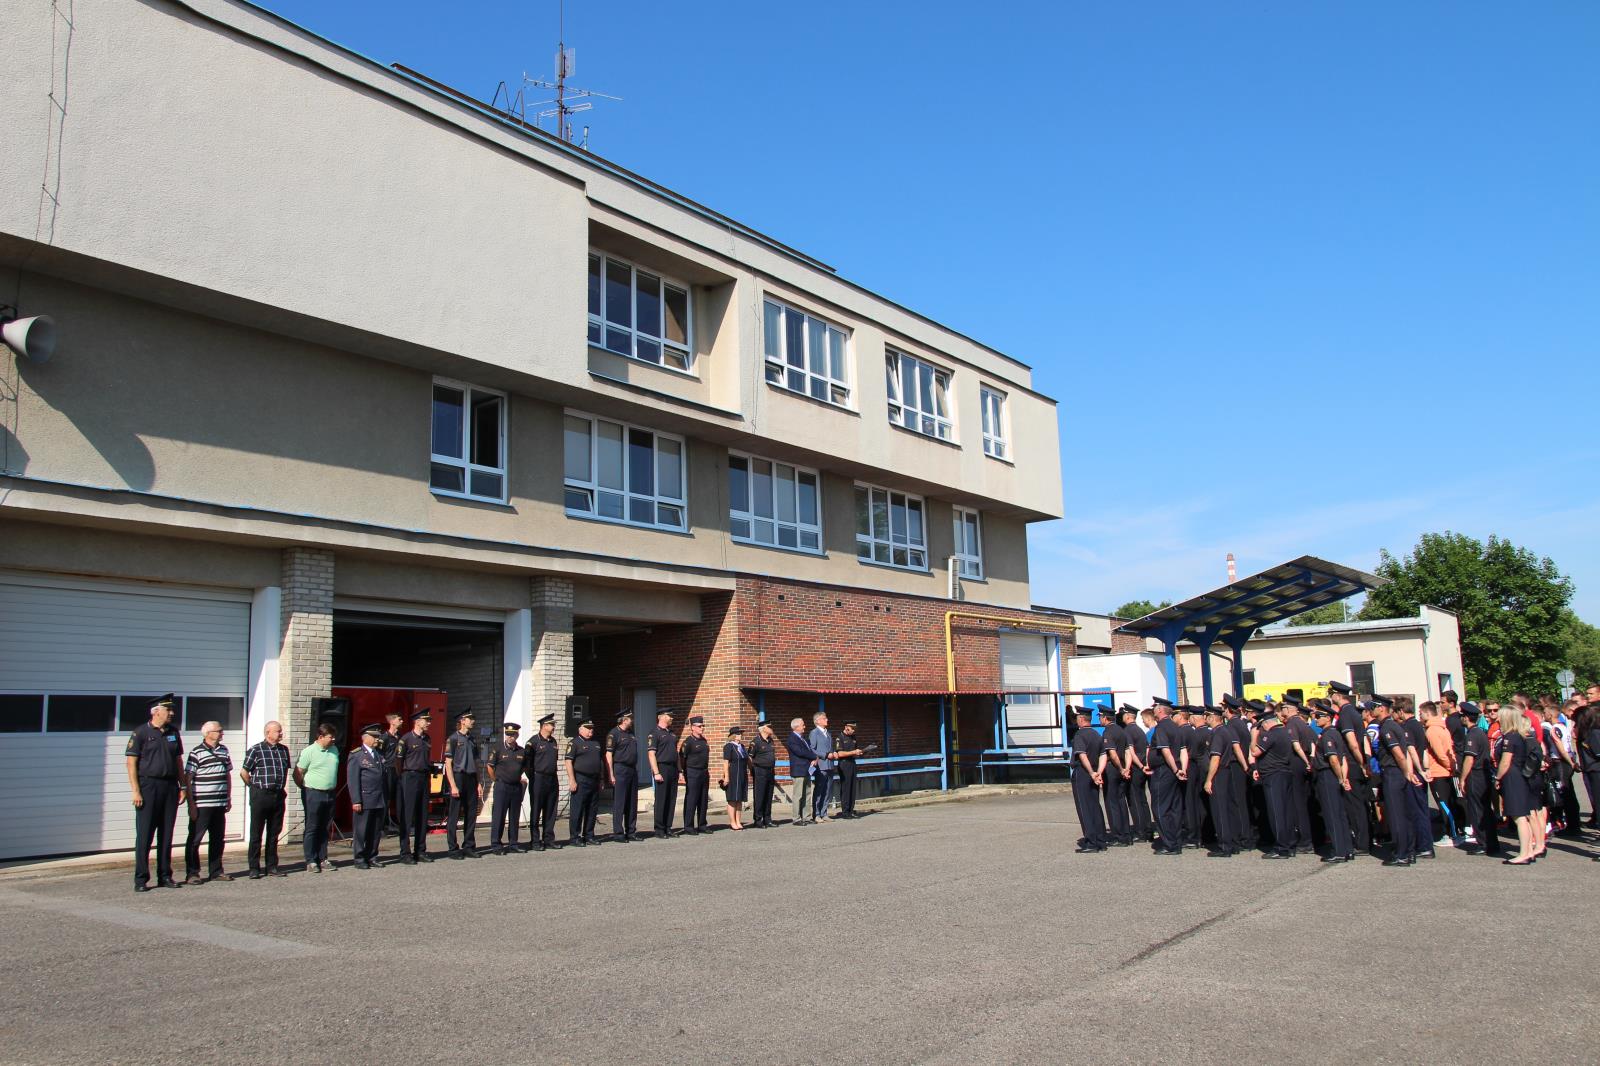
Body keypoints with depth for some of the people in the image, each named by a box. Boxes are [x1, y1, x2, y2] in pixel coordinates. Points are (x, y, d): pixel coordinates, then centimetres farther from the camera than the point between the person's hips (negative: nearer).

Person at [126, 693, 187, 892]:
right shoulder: (141, 733, -4)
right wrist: (135, 791, -13)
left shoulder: (173, 732, 13)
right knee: (144, 835, -3)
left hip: (170, 786, 5)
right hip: (148, 786, -5)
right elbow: (131, 763, -7)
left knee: (166, 835, 8)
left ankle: (165, 876, 15)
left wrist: (183, 786, 12)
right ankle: (141, 880, 3)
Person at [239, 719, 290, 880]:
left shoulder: (284, 750, 11)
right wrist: (255, 787, 2)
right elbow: (244, 772, -2)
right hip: (260, 796, -5)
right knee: (256, 834, 1)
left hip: (278, 795, 5)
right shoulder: (255, 750, -6)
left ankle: (271, 867, 17)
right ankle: (254, 868, 7)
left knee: (274, 833, 10)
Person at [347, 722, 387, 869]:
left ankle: (372, 857, 18)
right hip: (364, 800, -6)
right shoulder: (356, 756, -3)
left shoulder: (380, 754, 17)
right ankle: (359, 859, 8)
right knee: (361, 831, 0)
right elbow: (352, 780, -8)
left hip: (380, 800, 6)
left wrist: (387, 798, 13)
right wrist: (356, 801, -14)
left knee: (376, 831, 9)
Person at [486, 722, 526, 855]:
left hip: (517, 787, 4)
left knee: (515, 817, 8)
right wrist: (496, 780, 2)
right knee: (499, 816, -5)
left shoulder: (522, 751, 8)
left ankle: (513, 844, 16)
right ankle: (495, 845, -1)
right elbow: (489, 766, -1)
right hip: (502, 787, -4)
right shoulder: (498, 749, -4)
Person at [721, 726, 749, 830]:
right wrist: (726, 777, -18)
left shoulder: (742, 746, 13)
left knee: (740, 799, 9)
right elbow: (726, 763, -14)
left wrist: (752, 771, 14)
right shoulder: (728, 746, -9)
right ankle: (732, 822, 6)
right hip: (733, 776, -7)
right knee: (732, 799, -1)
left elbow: (748, 760, 19)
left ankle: (738, 822, 15)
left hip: (743, 776, 7)